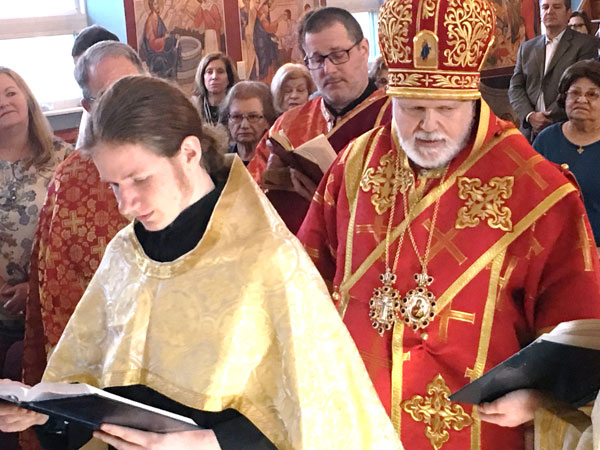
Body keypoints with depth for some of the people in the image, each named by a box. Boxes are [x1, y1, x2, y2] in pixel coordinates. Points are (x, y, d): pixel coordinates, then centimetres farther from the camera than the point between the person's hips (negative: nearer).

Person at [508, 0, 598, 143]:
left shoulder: (585, 44, 2)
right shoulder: (526, 48, 16)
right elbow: (515, 87, 10)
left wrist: (550, 117, -12)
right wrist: (530, 116, -8)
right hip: (531, 132, 4)